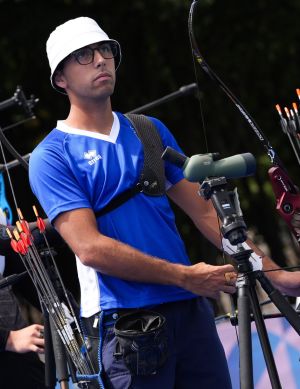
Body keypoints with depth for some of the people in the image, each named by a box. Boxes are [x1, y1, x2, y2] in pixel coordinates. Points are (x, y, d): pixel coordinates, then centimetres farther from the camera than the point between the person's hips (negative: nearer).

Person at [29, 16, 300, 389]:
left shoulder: (150, 131, 15)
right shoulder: (51, 157, -3)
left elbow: (203, 211, 14)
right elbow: (90, 248, -12)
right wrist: (184, 276, -14)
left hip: (192, 311, 5)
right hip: (125, 323, -5)